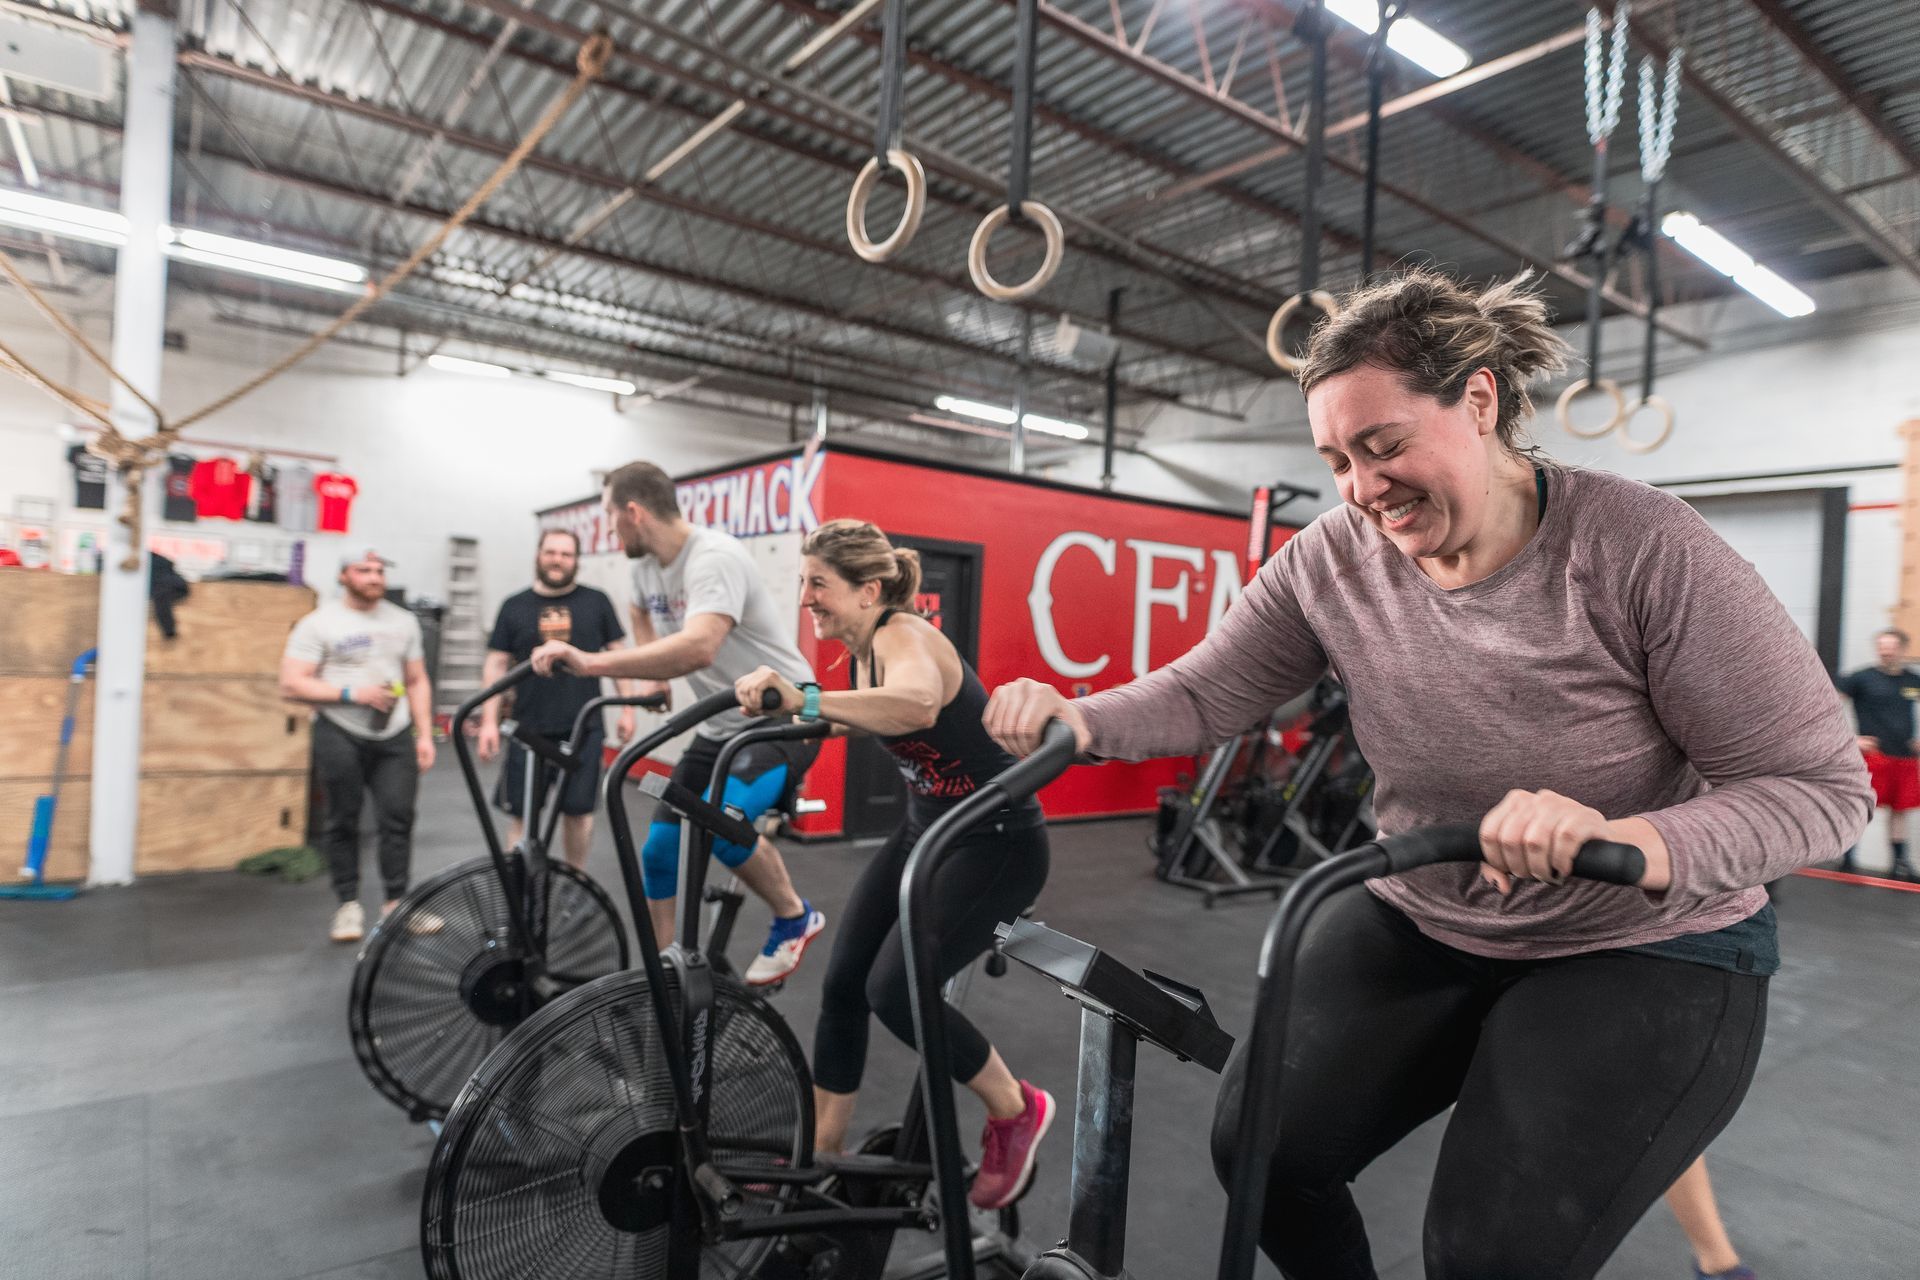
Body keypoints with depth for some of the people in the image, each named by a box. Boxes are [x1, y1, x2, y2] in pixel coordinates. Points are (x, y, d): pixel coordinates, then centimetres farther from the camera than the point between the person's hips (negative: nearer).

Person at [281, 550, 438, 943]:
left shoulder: (403, 621, 12)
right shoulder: (319, 623, -2)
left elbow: (417, 682, 14)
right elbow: (291, 685, -7)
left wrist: (424, 734, 7)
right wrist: (351, 693, -17)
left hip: (395, 736, 3)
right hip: (340, 736, -3)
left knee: (398, 817, -1)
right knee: (343, 821, 5)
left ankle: (396, 902, 9)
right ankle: (349, 905, 18)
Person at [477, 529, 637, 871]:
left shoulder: (596, 602, 4)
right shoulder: (514, 607, 6)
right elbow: (496, 665, 7)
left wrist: (627, 708, 3)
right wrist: (489, 721, 1)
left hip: (584, 729, 0)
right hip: (530, 729, 0)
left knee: (578, 810, 6)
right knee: (522, 814, 2)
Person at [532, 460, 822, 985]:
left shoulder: (714, 557, -24)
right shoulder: (646, 566, 3)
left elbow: (699, 647, -42)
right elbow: (643, 612, 28)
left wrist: (591, 663, -48)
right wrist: (649, 679, 13)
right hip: (720, 725, 9)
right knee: (660, 847, 5)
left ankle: (796, 918, -4)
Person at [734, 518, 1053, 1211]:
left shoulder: (903, 635, -23)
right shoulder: (863, 648, 3)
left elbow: (918, 704, -48)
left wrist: (806, 701, -56)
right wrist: (804, 712, 9)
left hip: (997, 842, -9)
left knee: (894, 989, -14)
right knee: (843, 981, 5)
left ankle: (1016, 1110, 12)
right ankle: (821, 1153, 24)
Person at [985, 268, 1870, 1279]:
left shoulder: (1642, 549, -20)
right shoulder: (1330, 562, -11)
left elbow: (1821, 783, -17)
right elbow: (1206, 694, -6)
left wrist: (1633, 843, -38)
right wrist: (1081, 719, -27)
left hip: (1643, 952, -3)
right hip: (1415, 924, 3)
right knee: (1262, 1149, -7)